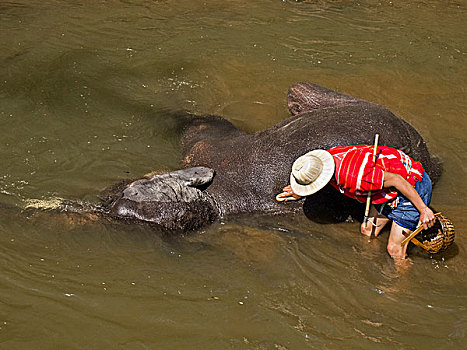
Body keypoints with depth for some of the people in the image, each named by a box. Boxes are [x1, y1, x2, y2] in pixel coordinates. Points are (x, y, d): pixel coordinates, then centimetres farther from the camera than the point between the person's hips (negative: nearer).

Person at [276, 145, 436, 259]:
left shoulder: (353, 177, -37)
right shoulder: (329, 155, -10)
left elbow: (396, 180, -31)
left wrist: (423, 210, -23)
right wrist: (299, 192, 15)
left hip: (412, 185, -9)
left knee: (395, 251, -2)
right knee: (367, 231, 16)